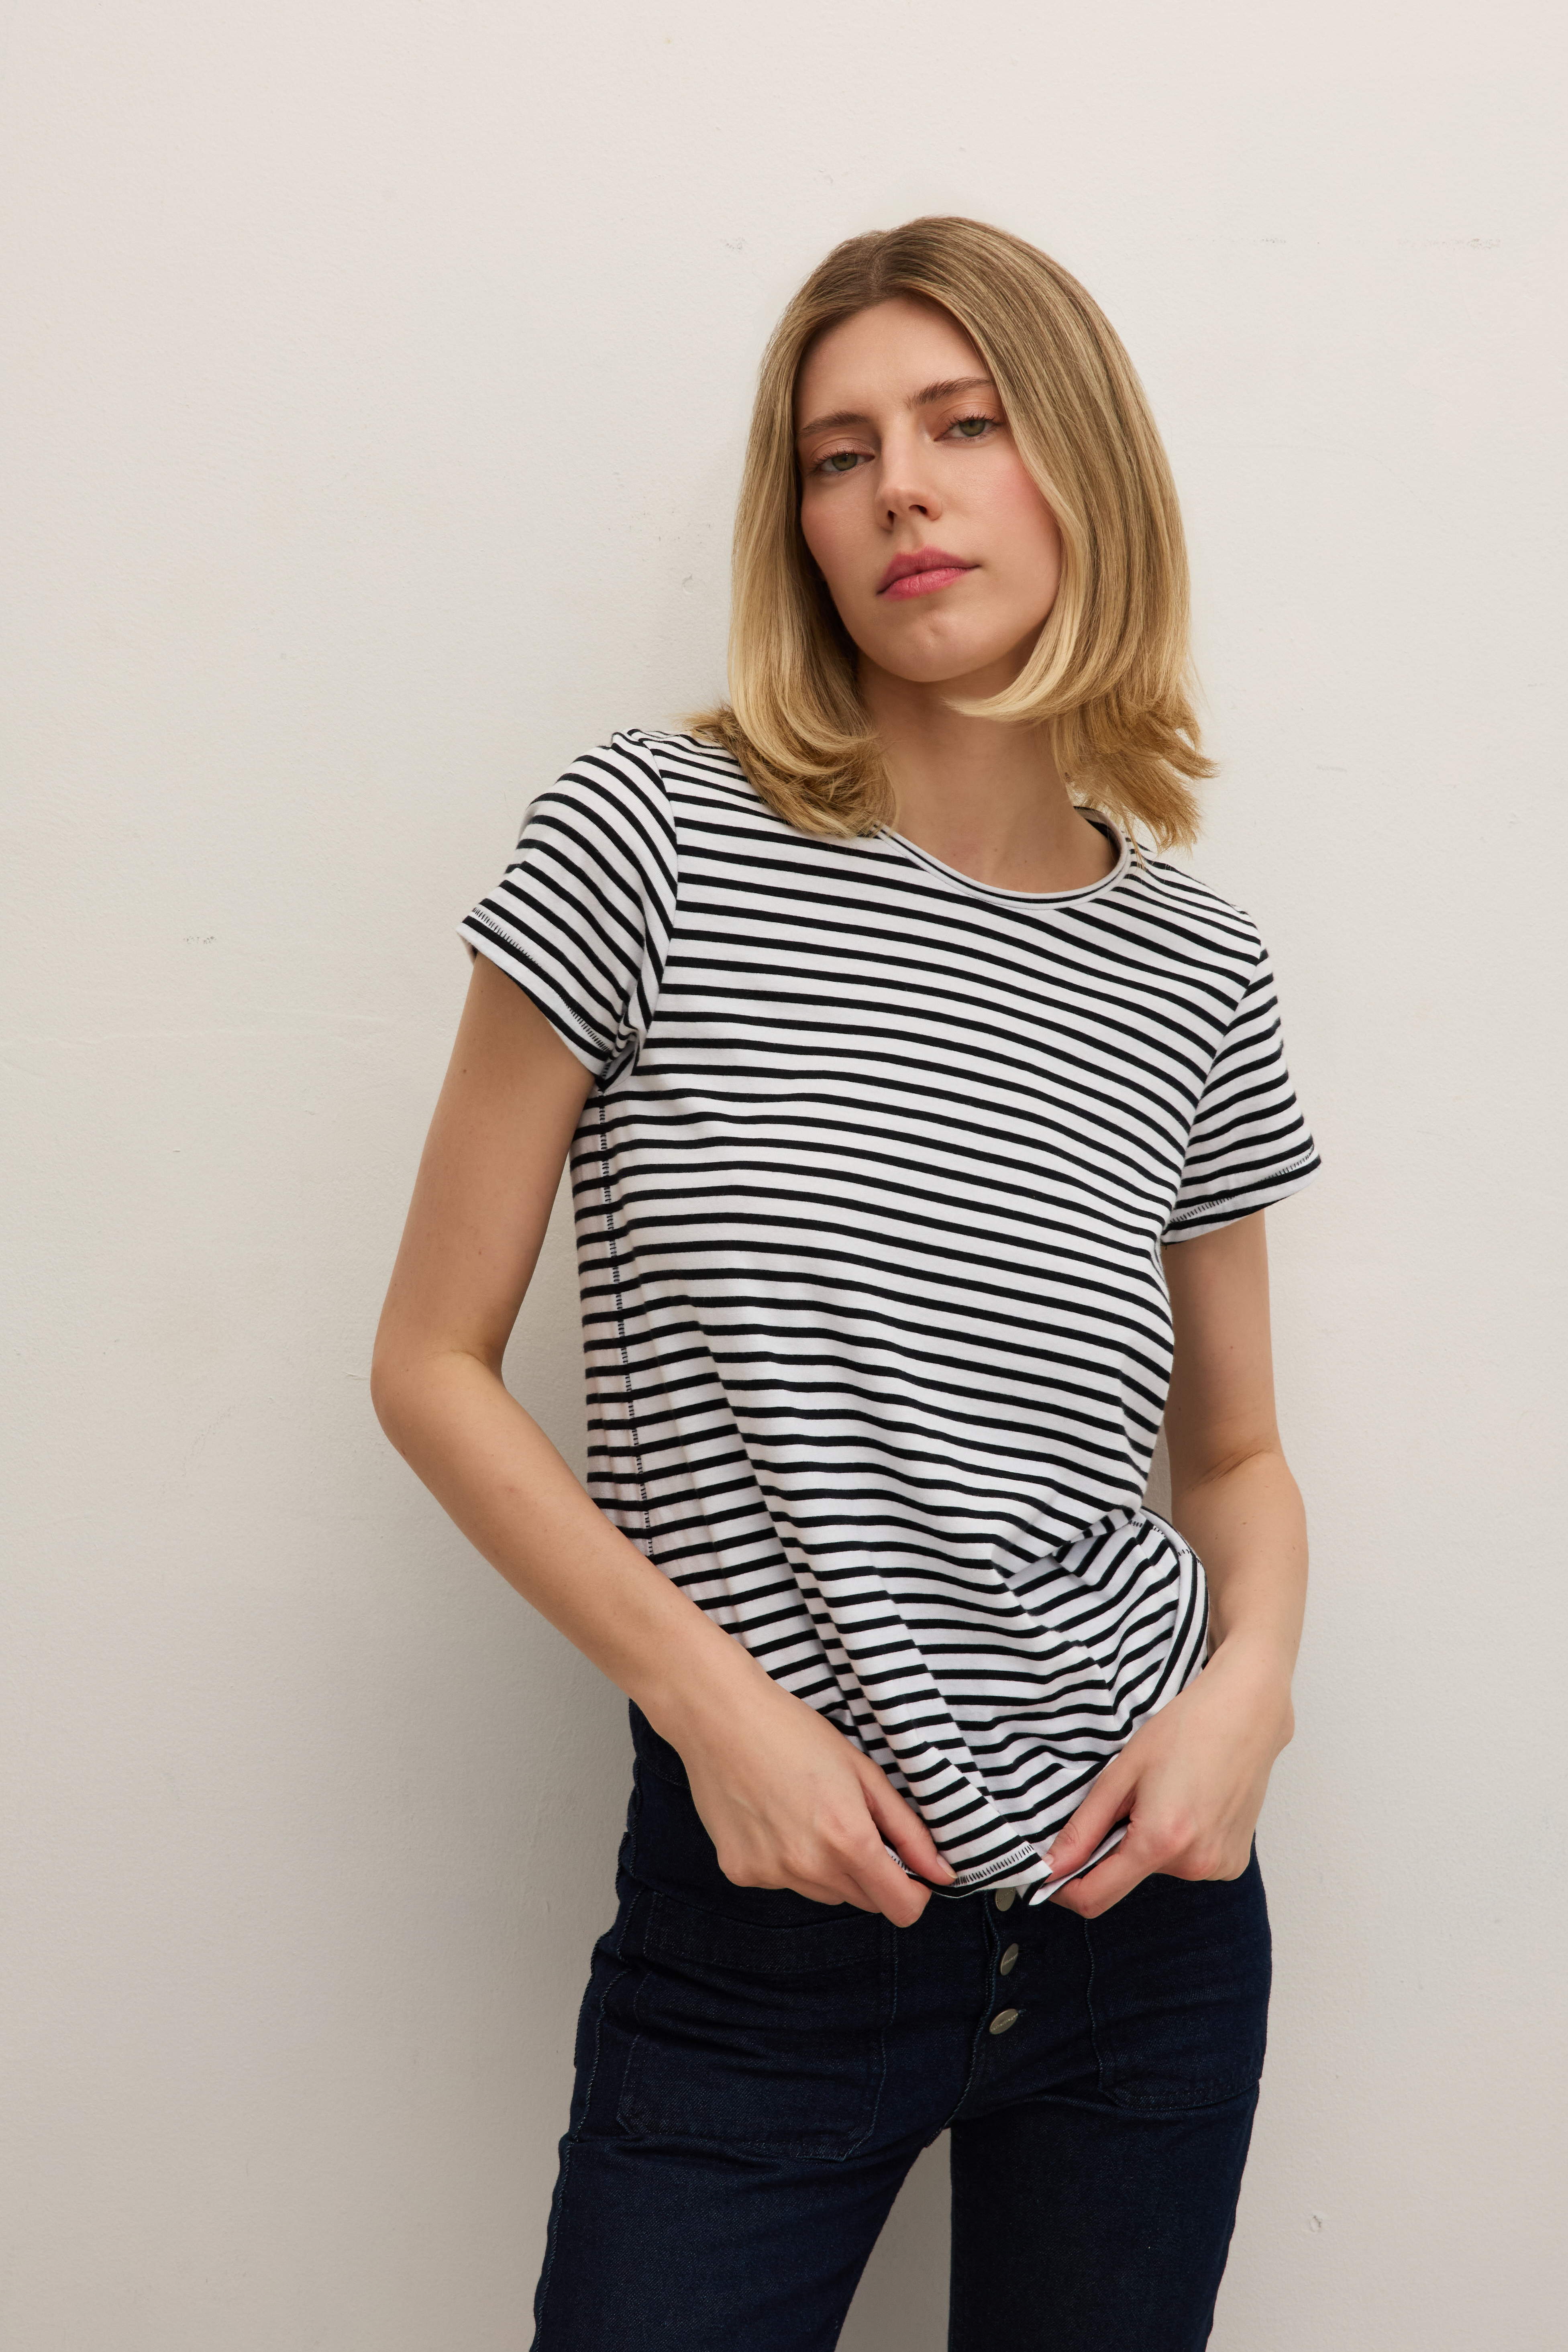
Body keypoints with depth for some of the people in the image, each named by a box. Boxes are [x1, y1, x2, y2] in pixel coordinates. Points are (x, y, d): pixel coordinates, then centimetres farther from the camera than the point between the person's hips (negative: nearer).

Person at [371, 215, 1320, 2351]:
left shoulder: (1197, 974, 2)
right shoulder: (656, 844, -8)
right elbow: (433, 1364, -5)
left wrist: (1254, 1676, -6)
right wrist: (719, 1701, -13)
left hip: (1143, 1883, 4)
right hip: (768, 1918, -3)